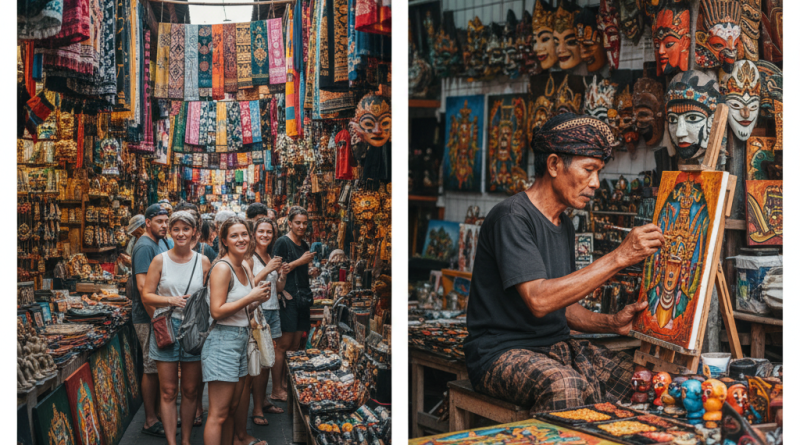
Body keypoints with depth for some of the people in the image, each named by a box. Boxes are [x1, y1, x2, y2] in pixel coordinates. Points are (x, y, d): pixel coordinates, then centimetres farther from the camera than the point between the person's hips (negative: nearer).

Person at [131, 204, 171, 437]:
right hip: (149, 316, -9)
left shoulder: (161, 243, 13)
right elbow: (143, 286, -24)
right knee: (152, 368, -2)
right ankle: (150, 421, 8)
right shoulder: (145, 246, -16)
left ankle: (159, 412, 27)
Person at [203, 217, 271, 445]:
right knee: (218, 414, -5)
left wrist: (259, 299, 1)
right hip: (223, 342, -9)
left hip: (241, 340, 9)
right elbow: (217, 311, -20)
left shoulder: (245, 267, 12)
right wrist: (251, 297, -18)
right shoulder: (222, 268, -14)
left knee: (232, 409, 15)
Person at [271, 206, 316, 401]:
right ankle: (276, 390, 1)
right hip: (287, 297, -8)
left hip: (302, 297, 8)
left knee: (296, 345, 9)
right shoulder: (282, 242, -6)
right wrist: (300, 261, -14)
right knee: (283, 345, -5)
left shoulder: (305, 245, 17)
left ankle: (287, 384, 17)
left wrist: (309, 289, 11)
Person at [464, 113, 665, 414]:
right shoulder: (512, 217, -14)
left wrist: (611, 323, -3)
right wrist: (620, 257, -24)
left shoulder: (564, 225, 15)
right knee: (566, 387, -37)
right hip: (502, 354, -8)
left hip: (558, 347, 8)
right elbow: (539, 301, -26)